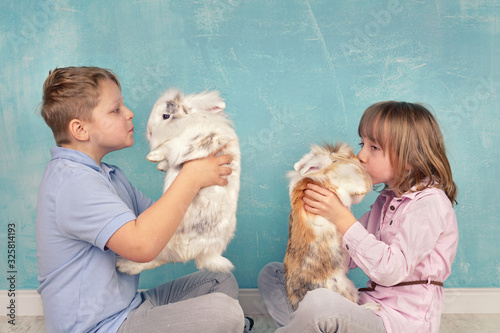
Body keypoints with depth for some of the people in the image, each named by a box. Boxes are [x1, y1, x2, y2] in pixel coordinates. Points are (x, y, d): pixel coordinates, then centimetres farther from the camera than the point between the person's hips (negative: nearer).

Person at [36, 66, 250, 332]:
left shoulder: (107, 174, 13)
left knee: (222, 282, 10)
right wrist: (191, 178, -25)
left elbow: (157, 219, 12)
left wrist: (201, 176, -3)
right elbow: (142, 243, -35)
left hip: (128, 308, 10)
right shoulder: (73, 181, -22)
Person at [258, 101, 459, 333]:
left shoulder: (429, 203, -14)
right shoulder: (388, 199, 12)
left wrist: (341, 217, -25)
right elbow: (349, 257, 9)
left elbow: (391, 271, -25)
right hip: (371, 308, 9)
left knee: (317, 304, -37)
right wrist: (323, 213, -5)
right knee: (271, 274, 5)